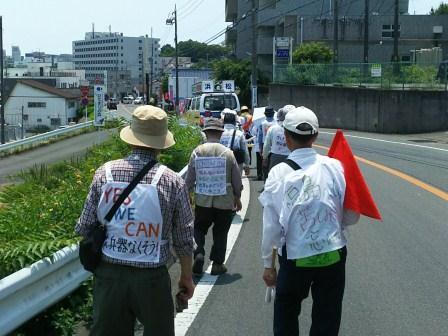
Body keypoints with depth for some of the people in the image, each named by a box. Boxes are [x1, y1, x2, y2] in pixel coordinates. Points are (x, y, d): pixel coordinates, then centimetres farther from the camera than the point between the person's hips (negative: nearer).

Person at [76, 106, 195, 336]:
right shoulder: (173, 182, -9)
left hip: (109, 274, 2)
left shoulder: (105, 173, -6)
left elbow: (84, 228, -1)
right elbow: (184, 239, -2)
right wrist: (187, 276, 13)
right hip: (152, 278, -1)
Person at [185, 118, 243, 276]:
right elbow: (237, 179, -1)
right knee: (220, 233, 13)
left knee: (199, 228, 18)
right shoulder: (228, 153, -9)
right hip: (224, 201, -1)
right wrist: (237, 197, 14)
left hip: (202, 201, 1)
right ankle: (217, 264, 17)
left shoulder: (197, 152, -7)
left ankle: (199, 253, -4)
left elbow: (189, 178, 0)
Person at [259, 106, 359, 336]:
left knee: (285, 317, 22)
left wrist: (268, 264, 3)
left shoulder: (279, 174, -12)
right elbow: (351, 217, -2)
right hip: (333, 256, 1)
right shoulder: (335, 167, -8)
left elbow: (271, 226, -9)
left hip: (295, 259, -1)